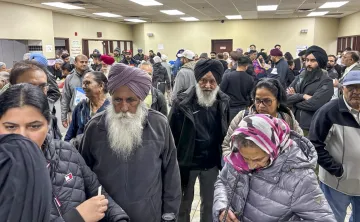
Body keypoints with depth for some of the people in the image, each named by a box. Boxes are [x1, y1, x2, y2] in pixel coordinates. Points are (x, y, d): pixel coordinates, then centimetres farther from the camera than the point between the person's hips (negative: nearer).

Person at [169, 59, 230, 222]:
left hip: (212, 163, 3)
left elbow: (226, 133, 6)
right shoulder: (183, 103, -16)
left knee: (209, 204, 21)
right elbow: (172, 135, -10)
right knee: (183, 205, 18)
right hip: (187, 163, -3)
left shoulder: (224, 102, -4)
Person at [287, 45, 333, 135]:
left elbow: (314, 104, -23)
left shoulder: (326, 82, -10)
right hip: (295, 124, 5)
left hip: (312, 128, -5)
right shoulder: (300, 77, 7)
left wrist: (294, 98, -8)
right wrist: (303, 96, -17)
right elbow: (286, 97, -2)